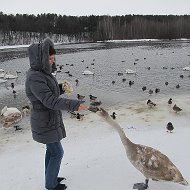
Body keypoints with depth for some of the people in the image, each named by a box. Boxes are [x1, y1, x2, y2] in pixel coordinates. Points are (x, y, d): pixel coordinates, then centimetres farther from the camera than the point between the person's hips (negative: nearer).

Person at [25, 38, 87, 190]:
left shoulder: (42, 73, 5)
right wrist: (75, 105, -34)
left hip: (50, 119, 9)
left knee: (51, 150, 21)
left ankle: (50, 177, 39)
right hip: (46, 123, -9)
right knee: (57, 153, 4)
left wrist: (61, 88, -3)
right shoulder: (35, 78, -26)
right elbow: (50, 101, -32)